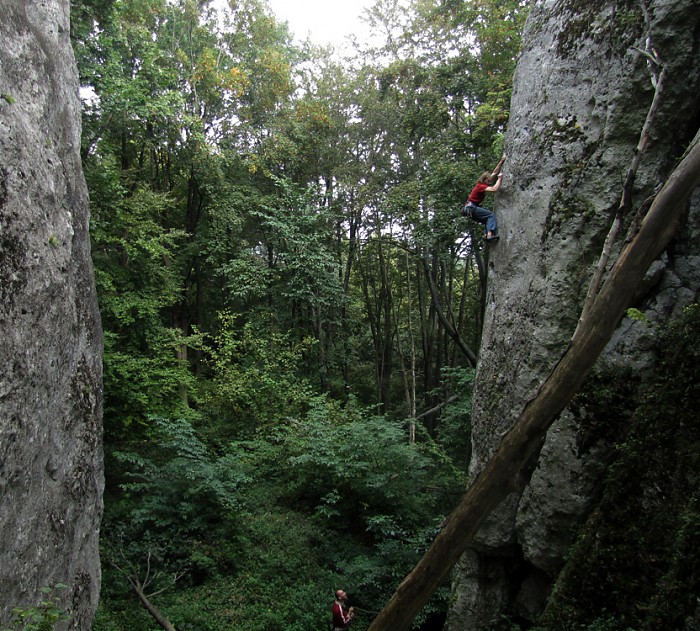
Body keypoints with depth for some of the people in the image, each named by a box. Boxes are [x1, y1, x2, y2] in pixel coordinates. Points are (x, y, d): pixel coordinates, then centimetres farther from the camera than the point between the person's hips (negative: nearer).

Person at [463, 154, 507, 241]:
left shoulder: (484, 184, 11)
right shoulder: (480, 186, -14)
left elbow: (495, 172, 14)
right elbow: (494, 189, -27)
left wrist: (501, 161, 10)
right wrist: (499, 179, -16)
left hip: (469, 209, 10)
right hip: (470, 208, -10)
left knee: (487, 219, 10)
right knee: (491, 215, -18)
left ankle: (487, 234, -8)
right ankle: (490, 234, -36)